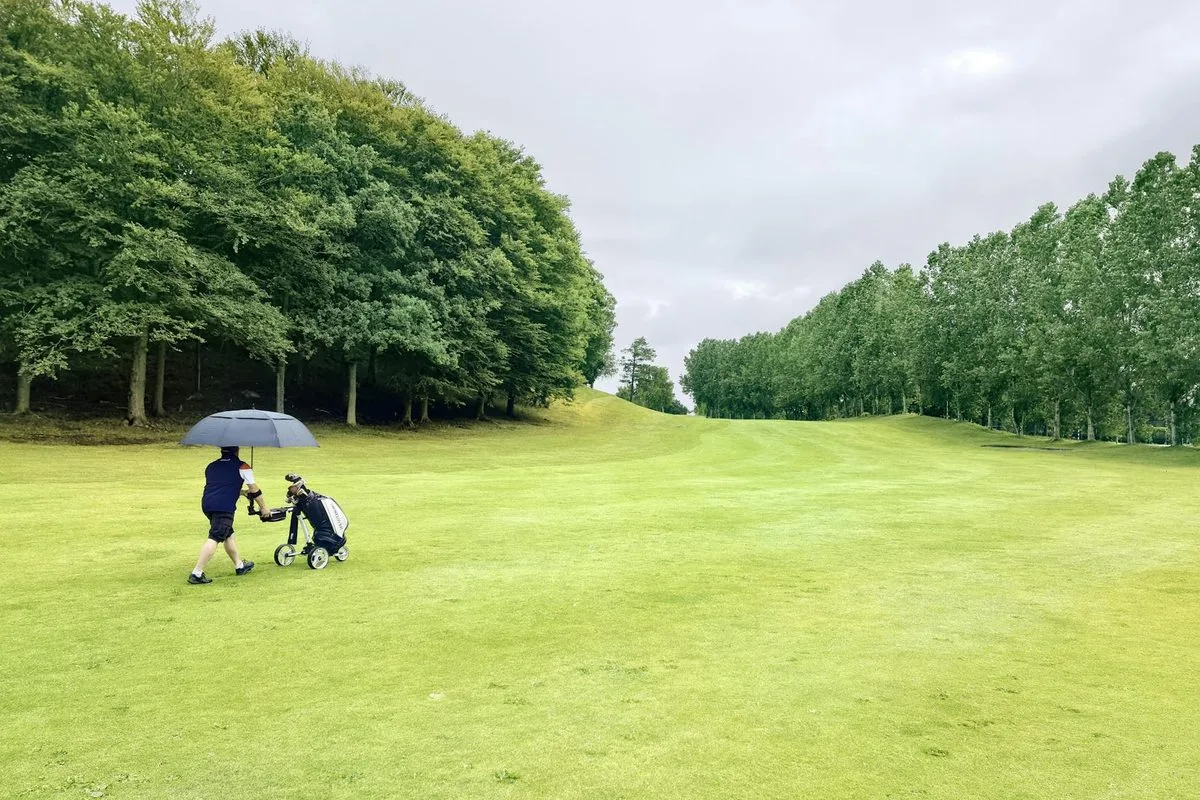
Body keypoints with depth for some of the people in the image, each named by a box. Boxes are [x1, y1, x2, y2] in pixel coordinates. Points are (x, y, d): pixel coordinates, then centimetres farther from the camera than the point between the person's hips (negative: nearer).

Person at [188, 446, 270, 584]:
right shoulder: (241, 466, 7)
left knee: (228, 535, 20)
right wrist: (264, 507, 19)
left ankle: (239, 566, 32)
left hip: (206, 504, 7)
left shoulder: (211, 467, 24)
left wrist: (242, 492, 46)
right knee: (214, 538, -10)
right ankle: (197, 573, -17)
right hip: (224, 507, -7)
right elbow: (254, 490, 8)